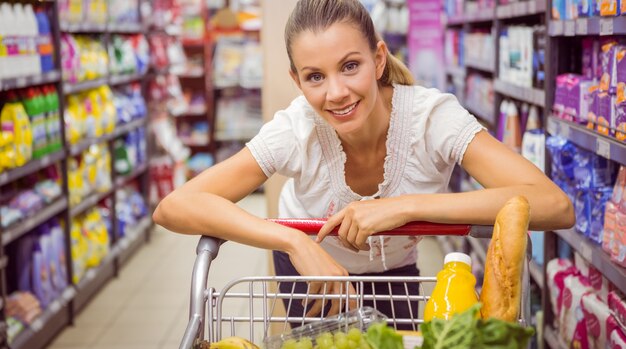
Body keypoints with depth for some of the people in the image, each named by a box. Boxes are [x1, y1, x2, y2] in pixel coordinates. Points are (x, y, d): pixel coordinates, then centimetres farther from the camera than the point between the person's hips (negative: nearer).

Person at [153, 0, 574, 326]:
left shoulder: (433, 116, -33)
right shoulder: (296, 130, -31)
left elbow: (556, 206, -44)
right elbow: (173, 207, -37)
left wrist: (405, 206, -49)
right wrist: (294, 241, -48)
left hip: (395, 272, 1)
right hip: (310, 266, 0)